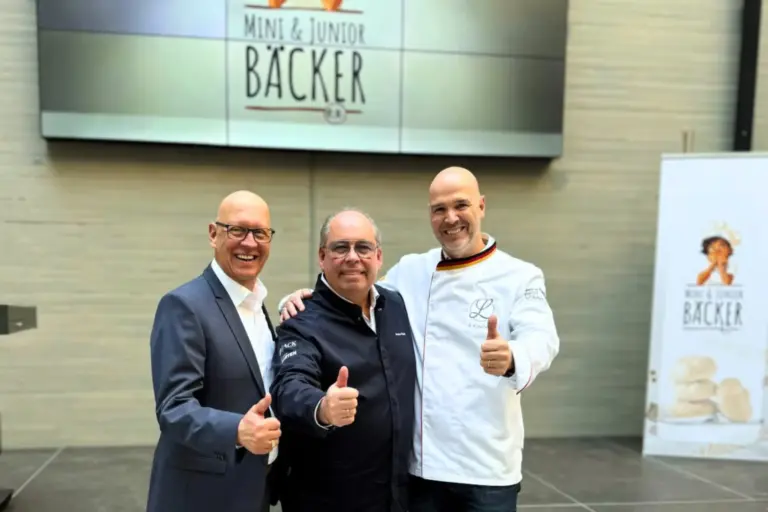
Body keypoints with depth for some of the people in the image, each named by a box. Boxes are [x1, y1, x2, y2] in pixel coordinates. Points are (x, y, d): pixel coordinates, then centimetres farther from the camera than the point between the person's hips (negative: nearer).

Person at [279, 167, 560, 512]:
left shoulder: (520, 276, -3)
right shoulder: (409, 272, 6)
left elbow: (542, 338, -18)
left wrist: (511, 359, -40)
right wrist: (299, 302, -8)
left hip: (487, 467, -2)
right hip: (420, 462, 2)